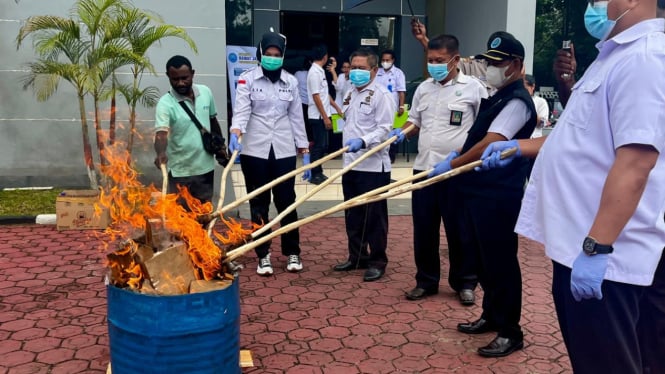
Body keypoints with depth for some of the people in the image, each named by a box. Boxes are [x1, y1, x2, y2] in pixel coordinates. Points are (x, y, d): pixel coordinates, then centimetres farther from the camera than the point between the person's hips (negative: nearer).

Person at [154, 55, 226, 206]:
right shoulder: (165, 103, -17)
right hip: (180, 171, -4)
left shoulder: (206, 92, -2)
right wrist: (161, 153, -50)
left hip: (206, 167, 4)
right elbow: (161, 133, -31)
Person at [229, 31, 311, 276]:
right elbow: (241, 110, -13)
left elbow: (296, 117, 9)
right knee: (259, 204, 6)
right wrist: (235, 134, -33)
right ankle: (263, 255, 17)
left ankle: (292, 252, 19)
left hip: (283, 150, 2)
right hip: (255, 151, -2)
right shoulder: (247, 79, -2)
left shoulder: (290, 81, 7)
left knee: (286, 201, 4)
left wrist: (305, 152, 7)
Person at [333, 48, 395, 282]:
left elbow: (384, 129, -17)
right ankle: (357, 257, 26)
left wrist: (363, 142, -31)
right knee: (352, 215, 14)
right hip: (351, 164, 8)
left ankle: (378, 261, 11)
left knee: (374, 217, 0)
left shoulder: (381, 95, -8)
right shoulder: (350, 95, 17)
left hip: (373, 166, -8)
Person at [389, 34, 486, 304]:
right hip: (424, 168, 5)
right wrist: (402, 133, -3)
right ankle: (426, 281, 23)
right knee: (423, 229, 10)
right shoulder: (423, 88, 12)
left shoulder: (473, 88, -3)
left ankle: (464, 283, 20)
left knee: (459, 230, 4)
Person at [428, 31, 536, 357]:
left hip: (499, 194, -10)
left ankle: (510, 331, 9)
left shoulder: (517, 101, -14)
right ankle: (491, 315, 32)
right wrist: (458, 153, 11)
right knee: (483, 257, 17)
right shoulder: (499, 97, 18)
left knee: (500, 261, -3)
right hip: (480, 190, 10)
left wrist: (452, 164, -14)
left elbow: (490, 145, -22)